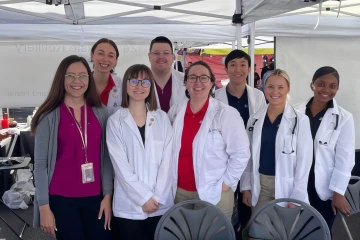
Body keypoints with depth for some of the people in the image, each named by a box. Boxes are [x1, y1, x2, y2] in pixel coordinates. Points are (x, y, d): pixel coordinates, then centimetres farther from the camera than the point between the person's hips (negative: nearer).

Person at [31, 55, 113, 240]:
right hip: (61, 198, -2)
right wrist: (44, 206, -7)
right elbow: (40, 164, -4)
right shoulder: (49, 116, -5)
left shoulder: (100, 113, 3)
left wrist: (107, 195, 1)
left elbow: (105, 157, 5)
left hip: (95, 197, 3)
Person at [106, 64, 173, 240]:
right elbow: (121, 165, -7)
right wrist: (144, 197, -11)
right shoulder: (115, 121, -2)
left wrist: (157, 196, -8)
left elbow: (167, 160, 0)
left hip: (161, 204, 2)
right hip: (129, 206, -2)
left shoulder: (162, 118, 5)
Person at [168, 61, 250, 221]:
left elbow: (241, 153, -8)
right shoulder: (175, 112, 3)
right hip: (180, 191, 4)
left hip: (214, 195, -4)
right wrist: (171, 181, 11)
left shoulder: (227, 114, -10)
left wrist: (227, 182, -8)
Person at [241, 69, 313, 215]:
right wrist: (246, 186, 5)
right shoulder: (254, 119, 3)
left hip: (287, 186, -3)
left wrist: (297, 197, -10)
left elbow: (304, 160, -8)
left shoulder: (300, 120, -8)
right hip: (259, 184, 3)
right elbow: (249, 155, 8)